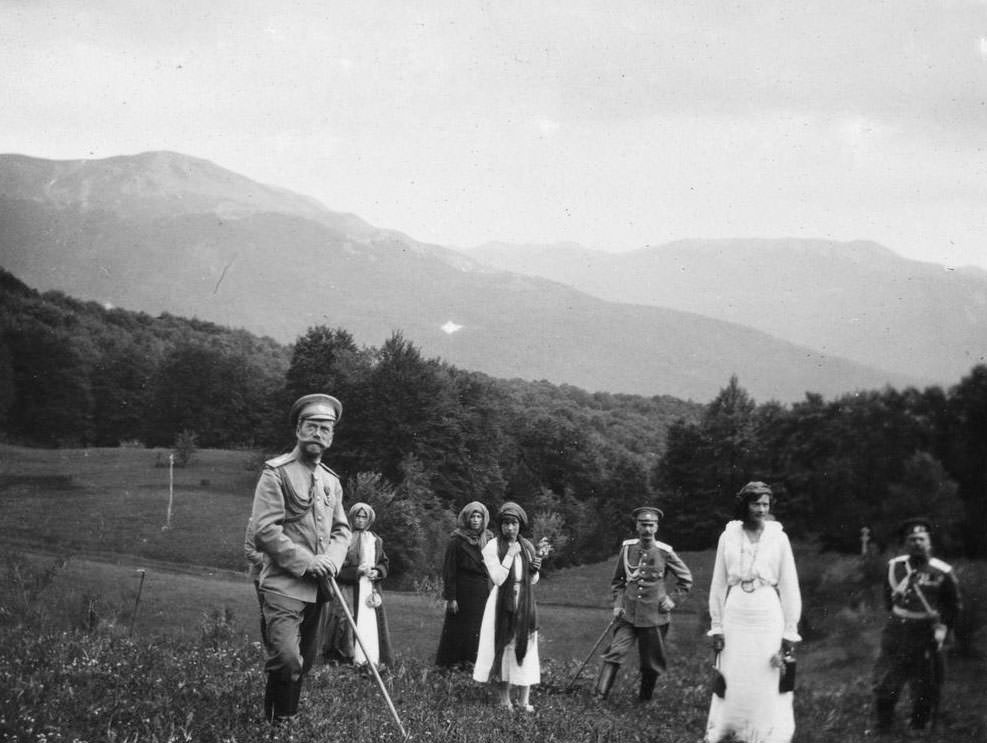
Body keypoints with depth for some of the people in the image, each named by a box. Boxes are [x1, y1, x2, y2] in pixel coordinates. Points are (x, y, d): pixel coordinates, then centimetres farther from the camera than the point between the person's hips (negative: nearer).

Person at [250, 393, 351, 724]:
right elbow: (265, 530, -14)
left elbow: (342, 530, 17)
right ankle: (277, 723, -6)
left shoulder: (332, 481, 15)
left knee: (305, 661, 13)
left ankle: (288, 719, 27)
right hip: (284, 584, -7)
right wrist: (306, 562, -17)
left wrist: (331, 560, -4)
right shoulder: (277, 472, -7)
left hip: (318, 587, 7)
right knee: (287, 660, -20)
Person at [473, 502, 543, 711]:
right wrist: (510, 555, -17)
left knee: (525, 647, 1)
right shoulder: (492, 547, -6)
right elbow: (497, 578, -15)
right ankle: (504, 697, 8)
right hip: (502, 604, -4)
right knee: (503, 646, -1)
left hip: (524, 605, 4)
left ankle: (524, 699, 2)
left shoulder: (527, 547, 9)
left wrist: (535, 569, -5)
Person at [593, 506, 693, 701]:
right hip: (628, 613, 1)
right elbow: (617, 579, 14)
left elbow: (686, 579, 9)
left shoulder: (665, 552, -4)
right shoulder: (627, 548, 1)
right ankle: (600, 696, -16)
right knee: (615, 652, -13)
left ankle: (644, 699, 25)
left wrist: (673, 600, 1)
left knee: (651, 663, 7)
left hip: (654, 615, -1)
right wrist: (617, 603, 5)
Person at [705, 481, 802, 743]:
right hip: (735, 616, 1)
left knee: (768, 685, -1)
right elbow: (718, 584, 7)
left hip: (768, 616, -1)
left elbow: (789, 587, 1)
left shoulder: (779, 538, 0)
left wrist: (789, 632, -1)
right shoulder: (728, 537, 3)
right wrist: (716, 626, 5)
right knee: (731, 683, 4)